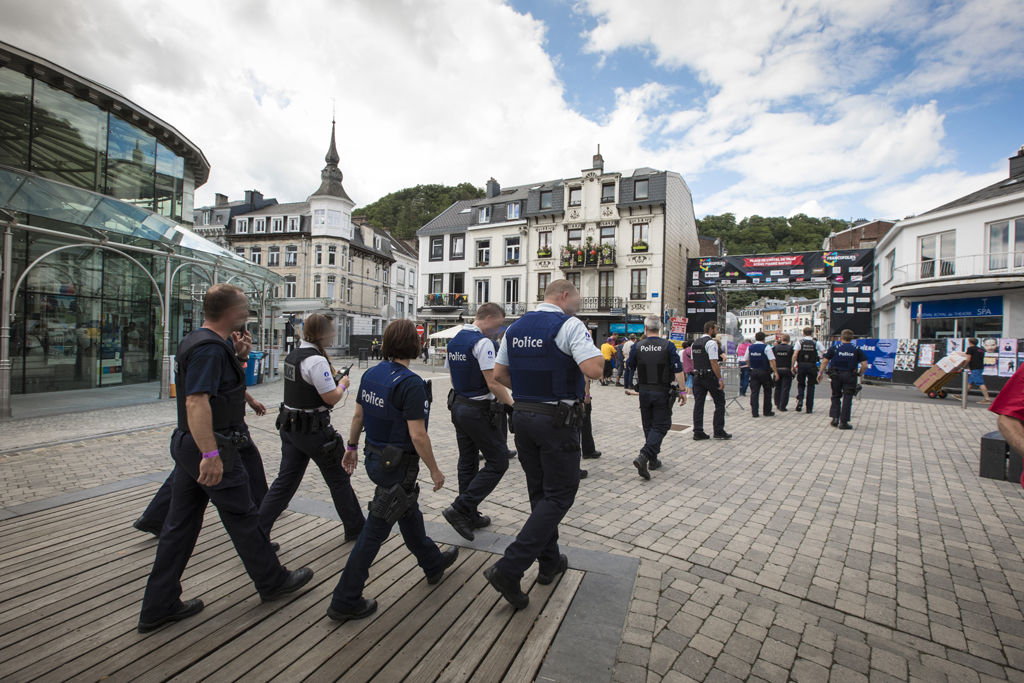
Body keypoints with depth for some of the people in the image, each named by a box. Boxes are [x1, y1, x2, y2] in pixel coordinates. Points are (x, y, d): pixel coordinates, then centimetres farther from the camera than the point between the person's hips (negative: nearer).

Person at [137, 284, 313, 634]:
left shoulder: (194, 341, 11)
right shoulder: (211, 347, -22)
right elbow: (196, 401, -31)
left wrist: (235, 355, 12)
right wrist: (211, 453, -34)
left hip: (187, 445, 10)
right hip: (210, 448, -10)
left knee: (180, 524, 15)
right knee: (242, 518, 6)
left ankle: (159, 606, 26)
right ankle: (273, 581, 24)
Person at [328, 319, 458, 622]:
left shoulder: (371, 374, 0)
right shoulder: (411, 384, -24)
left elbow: (358, 415, 9)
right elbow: (417, 435, -23)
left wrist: (351, 446, 22)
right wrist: (435, 470, -12)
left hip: (374, 457, 9)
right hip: (397, 465, -9)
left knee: (409, 514, 25)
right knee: (375, 531, 5)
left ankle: (433, 563, 46)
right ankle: (345, 601, 20)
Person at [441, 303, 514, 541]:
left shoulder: (453, 341, 10)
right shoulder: (483, 343, -18)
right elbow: (493, 383, -22)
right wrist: (513, 405, -14)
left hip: (458, 406, 9)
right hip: (480, 410, -9)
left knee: (467, 463, 16)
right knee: (497, 462, 1)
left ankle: (470, 516, 26)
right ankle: (460, 508, -1)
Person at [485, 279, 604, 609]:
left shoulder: (515, 328, 9)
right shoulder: (569, 325, -12)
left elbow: (499, 374, 13)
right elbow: (594, 370, -23)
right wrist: (601, 353, -2)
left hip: (522, 417, 7)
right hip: (558, 419, -7)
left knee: (539, 492, 19)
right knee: (559, 495, 5)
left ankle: (550, 562, 34)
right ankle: (509, 569, -1)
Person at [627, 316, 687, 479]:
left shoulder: (638, 347, -3)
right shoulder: (668, 346, -9)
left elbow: (630, 367, 11)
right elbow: (678, 370, -12)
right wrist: (682, 390, -6)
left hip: (644, 391, 3)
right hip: (662, 392, -3)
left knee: (649, 426, 16)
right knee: (661, 426, 2)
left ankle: (653, 460, 25)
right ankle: (643, 456, -15)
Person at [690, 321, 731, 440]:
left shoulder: (695, 343, 12)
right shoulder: (711, 343, -13)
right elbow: (713, 362, -19)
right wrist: (720, 379, -17)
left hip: (697, 377, 7)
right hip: (710, 377, -7)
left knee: (698, 403, 7)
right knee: (720, 402, 7)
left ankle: (698, 432, 7)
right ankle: (719, 431, 11)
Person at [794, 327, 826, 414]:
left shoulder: (800, 342, -1)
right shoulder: (816, 343, 2)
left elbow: (795, 355, -8)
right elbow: (824, 354, -6)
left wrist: (792, 366, -3)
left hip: (801, 365, 0)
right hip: (812, 366, 0)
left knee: (800, 384, 14)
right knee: (810, 386, 8)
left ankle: (800, 400, -13)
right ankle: (809, 408, 10)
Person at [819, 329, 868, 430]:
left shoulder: (834, 348, -1)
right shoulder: (857, 350, 0)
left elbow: (825, 362, -3)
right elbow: (864, 365, -4)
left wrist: (820, 373, 5)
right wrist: (859, 373, 11)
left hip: (836, 375, 1)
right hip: (850, 376, 0)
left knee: (836, 396, 15)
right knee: (847, 398, 3)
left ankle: (835, 418, 6)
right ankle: (843, 422, 4)